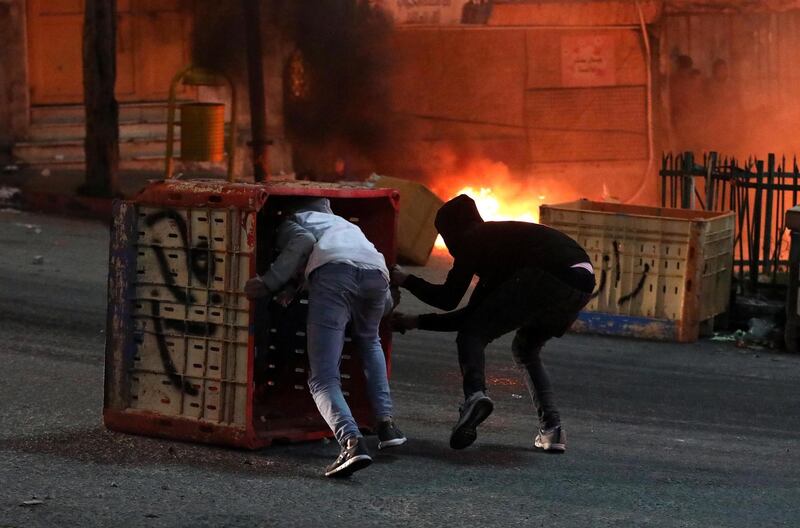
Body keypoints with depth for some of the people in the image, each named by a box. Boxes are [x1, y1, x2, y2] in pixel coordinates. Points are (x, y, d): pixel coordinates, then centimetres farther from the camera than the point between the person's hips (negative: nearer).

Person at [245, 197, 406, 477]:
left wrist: (270, 283, 3)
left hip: (333, 270, -4)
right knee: (369, 342, 37)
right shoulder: (346, 225, 44)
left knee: (323, 378, -4)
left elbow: (304, 240, 4)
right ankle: (386, 423, 23)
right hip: (376, 273, 5)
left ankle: (351, 441, -30)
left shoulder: (292, 221, 32)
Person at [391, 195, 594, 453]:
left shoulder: (474, 240, 12)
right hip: (582, 284, 9)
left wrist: (406, 281, 26)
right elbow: (473, 313, 37)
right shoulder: (498, 237, 36)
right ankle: (551, 428, 13)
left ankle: (474, 394, -29)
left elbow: (448, 299, 10)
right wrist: (417, 321, 43)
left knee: (471, 335, -1)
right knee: (526, 349, 28)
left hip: (550, 277, -9)